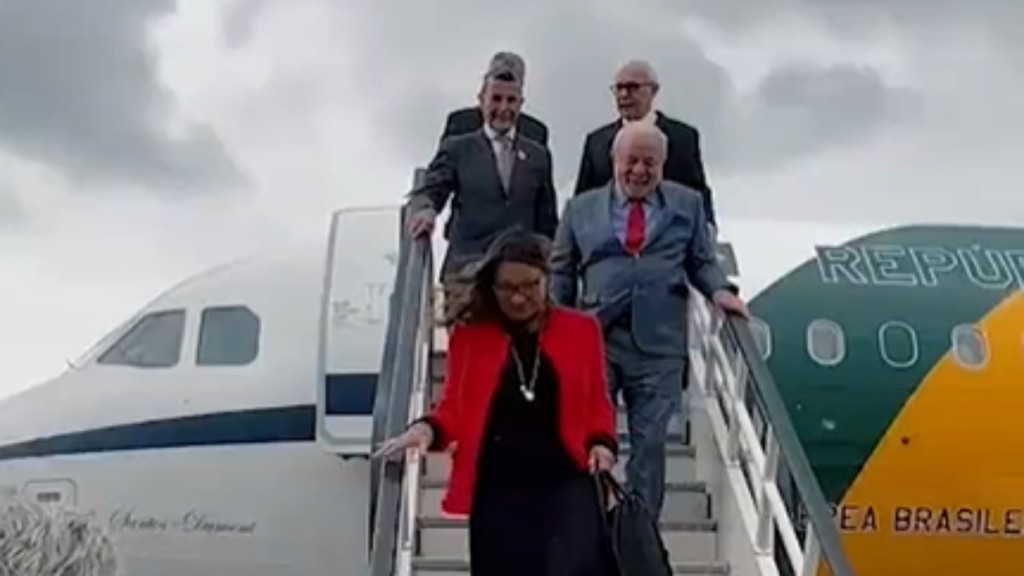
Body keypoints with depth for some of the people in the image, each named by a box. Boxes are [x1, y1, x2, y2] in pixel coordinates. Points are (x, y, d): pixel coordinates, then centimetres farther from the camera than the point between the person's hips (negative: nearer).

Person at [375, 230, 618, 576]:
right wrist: (428, 429, -14)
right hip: (498, 490, 1)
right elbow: (454, 409, 8)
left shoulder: (581, 329, 10)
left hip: (567, 483, 0)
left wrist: (602, 443, -6)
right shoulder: (469, 336, 9)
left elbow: (597, 403, 14)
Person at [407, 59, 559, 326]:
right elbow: (429, 191, 0)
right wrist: (424, 211, -25)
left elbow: (547, 222, 18)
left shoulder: (538, 156, 17)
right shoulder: (457, 149, 11)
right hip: (466, 270, -2)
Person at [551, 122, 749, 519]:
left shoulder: (687, 204, 14)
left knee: (650, 442, 2)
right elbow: (561, 274, 13)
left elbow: (701, 261, 15)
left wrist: (719, 291, -5)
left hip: (658, 343, 0)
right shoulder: (581, 208, 12)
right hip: (595, 339, 0)